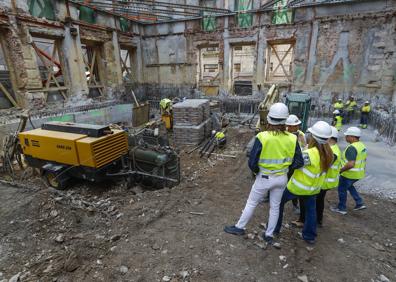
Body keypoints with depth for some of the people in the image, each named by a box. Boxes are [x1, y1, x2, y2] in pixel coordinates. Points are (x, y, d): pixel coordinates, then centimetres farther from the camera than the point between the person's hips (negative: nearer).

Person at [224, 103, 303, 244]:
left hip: (264, 178, -3)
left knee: (251, 203, 15)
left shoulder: (262, 137, -24)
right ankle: (269, 235, 35)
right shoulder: (292, 139, -13)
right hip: (282, 178, 4)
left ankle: (240, 227, 33)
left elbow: (252, 163, -20)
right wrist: (285, 166, 10)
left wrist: (256, 171, 2)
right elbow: (299, 162, -5)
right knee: (275, 206, 20)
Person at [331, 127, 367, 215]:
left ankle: (341, 208, 22)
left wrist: (341, 170, -19)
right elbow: (361, 160, 16)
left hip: (350, 174, -9)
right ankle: (360, 203, 29)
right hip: (359, 173, 9)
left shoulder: (352, 148, -26)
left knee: (342, 189, 9)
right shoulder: (362, 145, 6)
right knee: (349, 186, 30)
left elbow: (351, 164, -32)